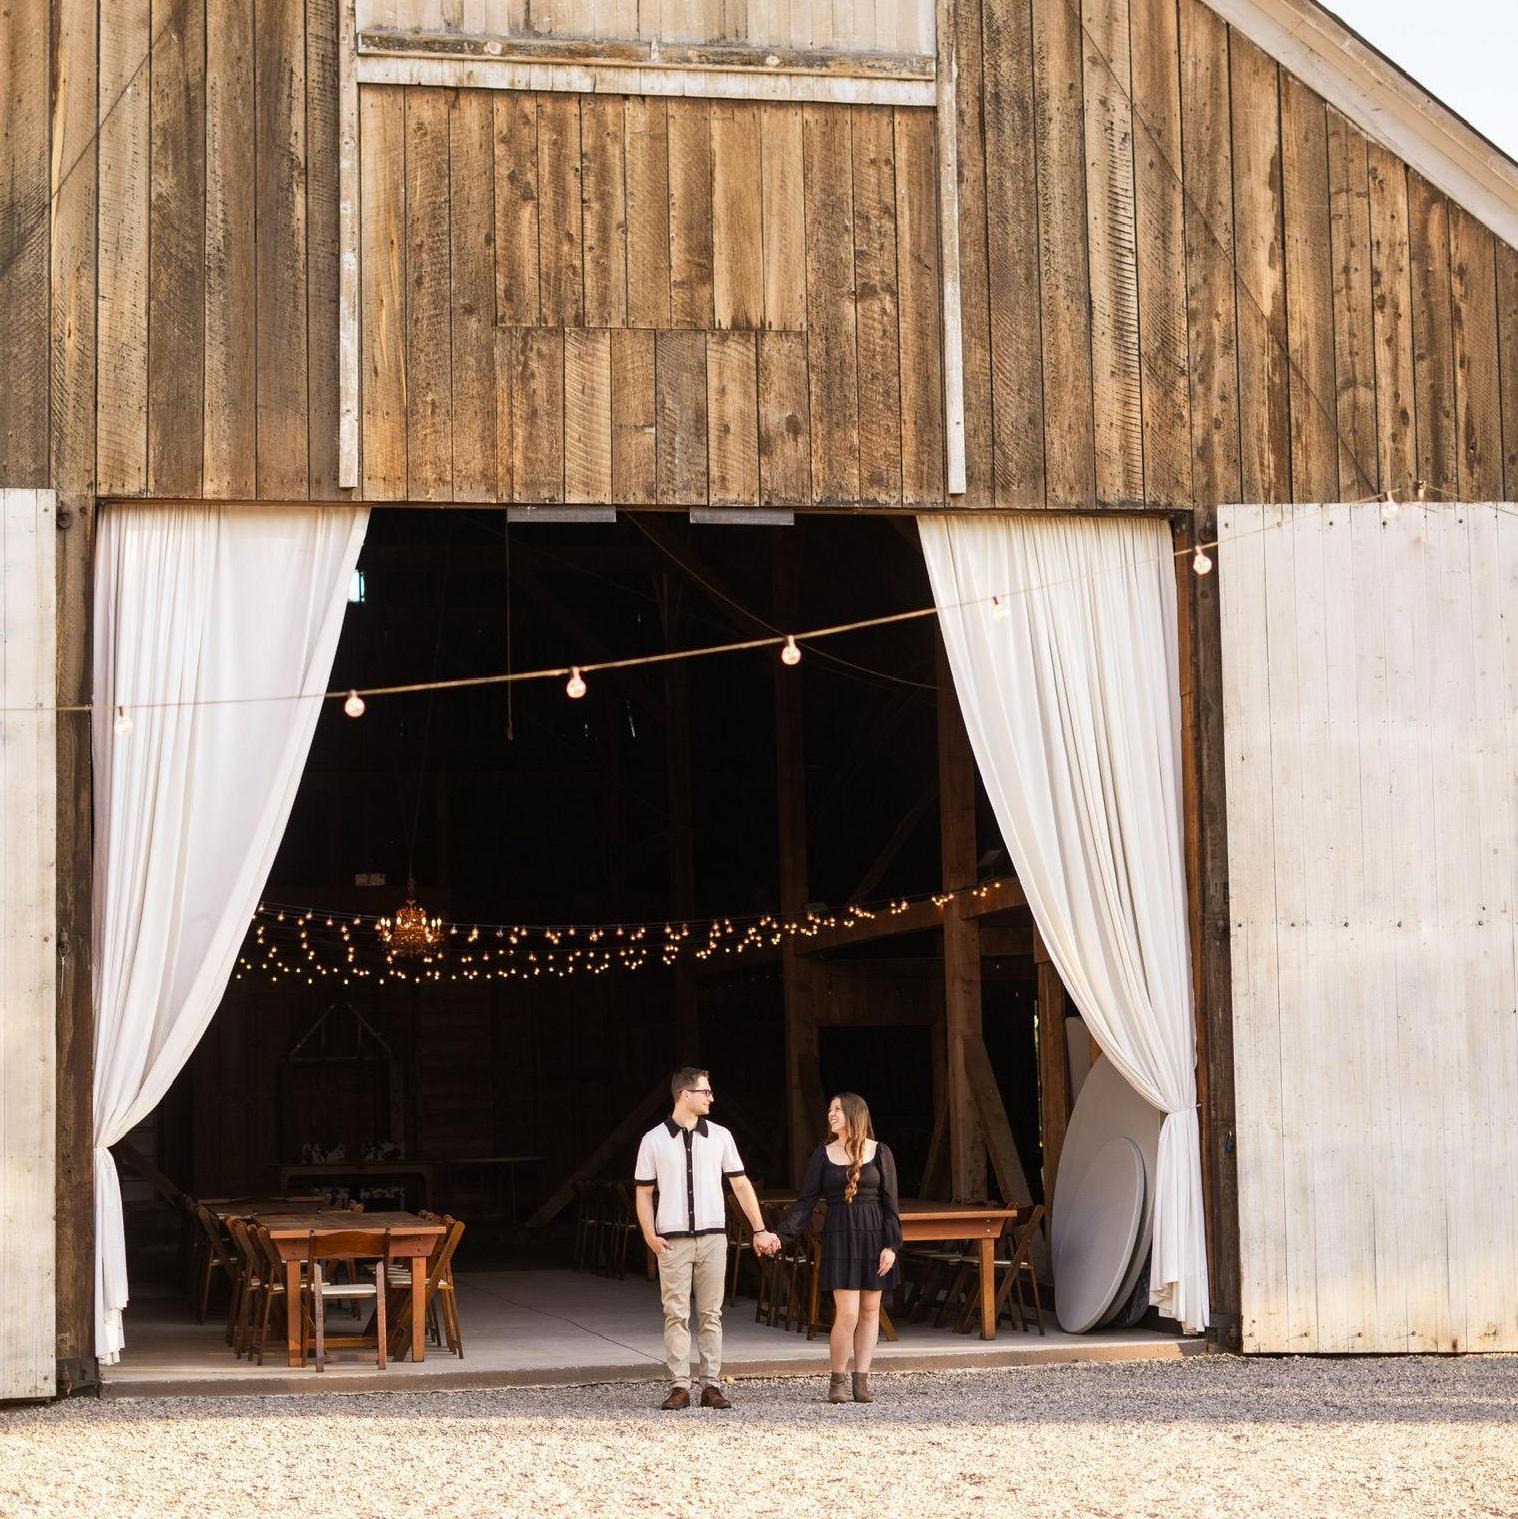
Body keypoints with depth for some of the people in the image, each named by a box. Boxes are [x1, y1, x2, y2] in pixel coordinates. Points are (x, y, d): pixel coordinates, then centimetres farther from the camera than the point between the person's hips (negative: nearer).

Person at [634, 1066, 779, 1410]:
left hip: (713, 1237, 2)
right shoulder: (654, 1140, 3)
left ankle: (711, 1385, 6)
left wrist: (760, 1230, 7)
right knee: (676, 1315, -3)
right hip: (673, 1240, -2)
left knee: (711, 1315, 3)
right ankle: (679, 1387, -1)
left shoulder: (719, 1136, 8)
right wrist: (649, 1235, -5)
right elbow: (644, 1192, 6)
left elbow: (740, 1184, 10)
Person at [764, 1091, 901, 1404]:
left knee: (869, 1310, 2)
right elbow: (806, 1202, 3)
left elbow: (890, 1202, 3)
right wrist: (780, 1235, -10)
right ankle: (837, 1381, 3)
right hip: (839, 1235, -1)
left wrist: (892, 1245, -6)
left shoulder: (879, 1152, 3)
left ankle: (862, 1381, 8)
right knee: (847, 1313, -9)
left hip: (873, 1236, 1)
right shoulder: (823, 1155, 5)